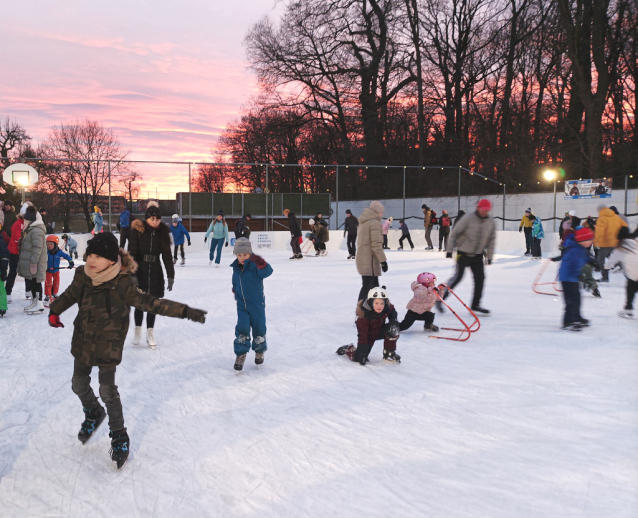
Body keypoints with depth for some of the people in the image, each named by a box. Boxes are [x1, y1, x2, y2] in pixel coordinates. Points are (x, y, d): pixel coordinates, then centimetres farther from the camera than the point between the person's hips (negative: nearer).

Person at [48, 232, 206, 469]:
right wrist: (54, 312, 14)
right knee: (79, 384, 17)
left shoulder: (122, 284, -24)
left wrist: (185, 311, -31)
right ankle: (93, 413, 49)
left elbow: (149, 303, -24)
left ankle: (119, 436, 17)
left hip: (108, 345, -5)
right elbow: (70, 294, 13)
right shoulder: (82, 276, -9)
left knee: (107, 390, -4)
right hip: (82, 341, 5)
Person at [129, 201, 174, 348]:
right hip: (140, 271, -2)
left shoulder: (162, 232, -2)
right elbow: (132, 253, -10)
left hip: (156, 272, 2)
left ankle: (150, 333, 17)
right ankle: (138, 330, 23)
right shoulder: (138, 230, -10)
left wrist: (170, 275, -3)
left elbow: (167, 255, 0)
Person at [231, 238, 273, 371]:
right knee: (242, 328, -6)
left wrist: (260, 263, -51)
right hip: (241, 305, 3)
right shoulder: (236, 268, 1)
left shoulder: (254, 266, -16)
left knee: (258, 327, 9)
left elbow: (267, 271, -36)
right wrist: (235, 291, 26)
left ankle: (259, 351, 31)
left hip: (257, 304, -3)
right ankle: (241, 354, 7)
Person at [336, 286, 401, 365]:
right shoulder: (364, 315, -33)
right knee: (357, 357, -16)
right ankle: (347, 349, 21)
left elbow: (393, 311, 7)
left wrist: (393, 320, -13)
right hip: (369, 335, -4)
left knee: (393, 330, -27)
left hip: (380, 331, 4)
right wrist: (362, 351, -31)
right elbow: (362, 334, -28)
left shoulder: (388, 308, -21)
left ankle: (389, 354, -7)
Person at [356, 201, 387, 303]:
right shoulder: (375, 223, -13)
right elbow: (376, 244, -19)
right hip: (369, 261, -10)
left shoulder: (364, 222, 15)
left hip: (362, 258, 10)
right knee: (367, 286, -7)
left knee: (374, 285, 17)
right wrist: (383, 260, -15)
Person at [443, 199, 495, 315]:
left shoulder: (491, 222, 3)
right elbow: (455, 233, -9)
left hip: (478, 255, 5)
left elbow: (491, 240, 11)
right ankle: (440, 298, -1)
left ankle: (475, 305, 11)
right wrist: (450, 250, -9)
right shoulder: (468, 218, -13)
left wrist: (489, 256, 8)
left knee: (480, 278, 0)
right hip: (463, 253, -5)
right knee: (458, 277, -11)